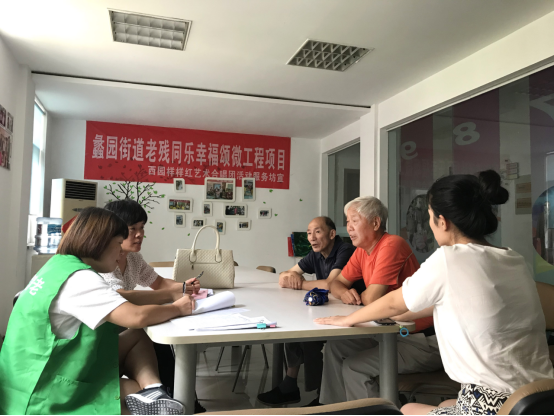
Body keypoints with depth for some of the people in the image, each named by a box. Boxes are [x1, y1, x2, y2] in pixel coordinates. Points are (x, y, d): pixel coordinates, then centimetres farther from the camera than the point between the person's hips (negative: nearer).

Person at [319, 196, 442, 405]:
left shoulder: (392, 245, -21)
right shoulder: (362, 251, 6)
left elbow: (371, 298, -25)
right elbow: (337, 283, 14)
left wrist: (357, 295, -2)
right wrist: (344, 293, -9)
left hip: (424, 341, -9)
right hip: (395, 333, 9)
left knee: (354, 367, -16)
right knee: (335, 347, 5)